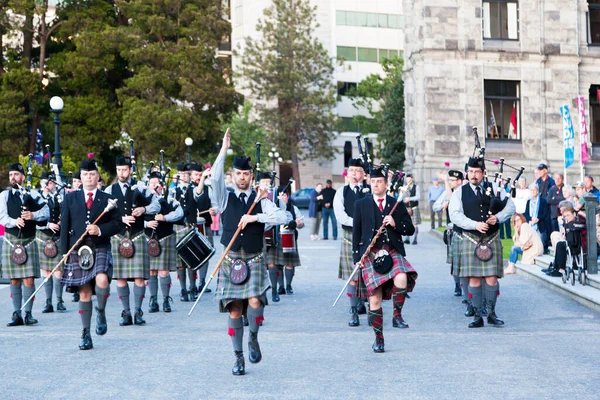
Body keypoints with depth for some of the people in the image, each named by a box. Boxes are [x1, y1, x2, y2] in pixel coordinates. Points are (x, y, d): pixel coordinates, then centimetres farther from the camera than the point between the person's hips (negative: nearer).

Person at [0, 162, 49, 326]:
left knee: (29, 279, -5)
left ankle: (28, 313, 2)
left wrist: (33, 215, -20)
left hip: (29, 240, 0)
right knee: (14, 279, 3)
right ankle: (16, 314, 8)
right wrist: (14, 222, -24)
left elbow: (46, 212, -1)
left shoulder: (33, 194, 8)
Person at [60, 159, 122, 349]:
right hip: (78, 250, 1)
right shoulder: (70, 198, 10)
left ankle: (101, 312, 3)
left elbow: (118, 224, 5)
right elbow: (64, 227, 7)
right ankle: (86, 336, 10)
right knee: (84, 292, 3)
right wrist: (64, 253, 0)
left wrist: (100, 230, -13)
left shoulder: (107, 199, 8)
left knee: (102, 281, -27)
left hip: (101, 248, -1)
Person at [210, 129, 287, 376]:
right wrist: (223, 151, -15)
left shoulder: (260, 200, 6)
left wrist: (256, 217, -16)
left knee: (255, 303, -19)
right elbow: (215, 178, -11)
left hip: (254, 261, -1)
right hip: (231, 261, 1)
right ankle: (239, 358, 11)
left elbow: (282, 217, -7)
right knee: (234, 310, 0)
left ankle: (253, 339, 10)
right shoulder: (226, 198, 7)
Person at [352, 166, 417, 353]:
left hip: (393, 252, 0)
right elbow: (356, 232, 8)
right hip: (370, 254, 0)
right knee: (374, 298, -1)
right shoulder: (361, 204, 9)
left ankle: (397, 315, -7)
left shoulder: (397, 204, 11)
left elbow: (410, 229, 11)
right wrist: (357, 257, 0)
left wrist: (395, 224, -8)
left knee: (401, 280, -30)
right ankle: (378, 338, 12)